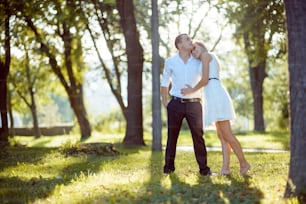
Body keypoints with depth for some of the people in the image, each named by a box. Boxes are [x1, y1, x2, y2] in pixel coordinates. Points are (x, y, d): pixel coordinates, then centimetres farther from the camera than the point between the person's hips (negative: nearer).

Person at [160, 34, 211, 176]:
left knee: (198, 136, -4)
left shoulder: (199, 61, 2)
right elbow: (164, 83, 13)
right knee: (172, 136, 5)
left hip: (194, 105, 0)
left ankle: (204, 168, 1)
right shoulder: (170, 62, 1)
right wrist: (164, 102, 7)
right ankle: (169, 166, 15)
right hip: (176, 104, 0)